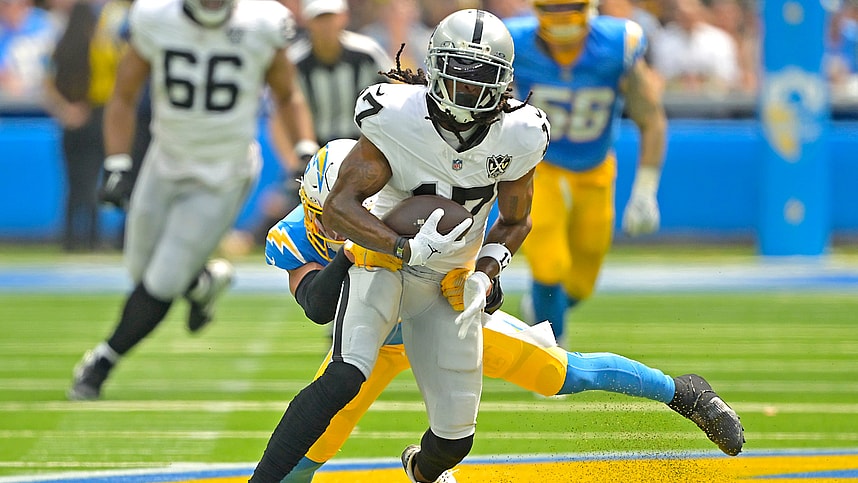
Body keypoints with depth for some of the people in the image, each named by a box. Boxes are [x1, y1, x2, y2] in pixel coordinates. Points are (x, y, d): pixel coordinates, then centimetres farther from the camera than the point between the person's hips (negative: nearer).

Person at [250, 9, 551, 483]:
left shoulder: (517, 137, -12)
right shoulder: (398, 119, -23)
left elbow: (514, 222, 5)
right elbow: (339, 206, -24)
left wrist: (485, 271, -13)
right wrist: (408, 247, -37)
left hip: (449, 283, 4)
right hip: (383, 258, -4)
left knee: (455, 438, 7)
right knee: (345, 377, -32)